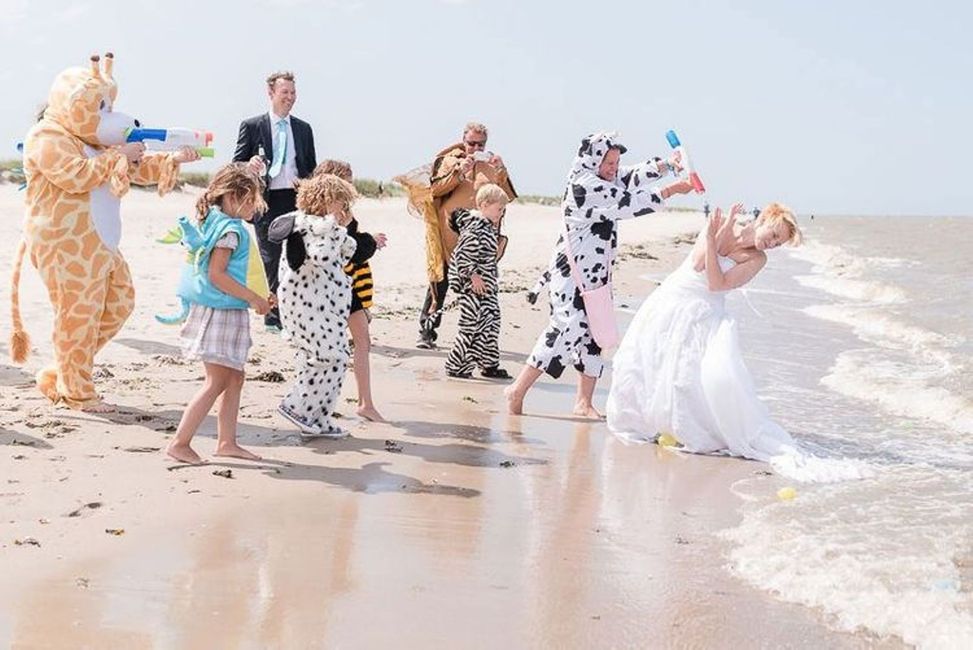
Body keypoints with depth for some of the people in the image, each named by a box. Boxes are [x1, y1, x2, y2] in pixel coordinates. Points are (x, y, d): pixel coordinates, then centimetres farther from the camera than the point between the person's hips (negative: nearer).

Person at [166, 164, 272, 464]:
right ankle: (179, 443, -2)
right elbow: (216, 275, -22)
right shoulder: (231, 230, -17)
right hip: (221, 312, -10)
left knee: (234, 377, 14)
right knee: (217, 382, -5)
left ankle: (227, 441, 20)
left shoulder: (213, 221, 12)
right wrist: (254, 299, -16)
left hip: (225, 312, 10)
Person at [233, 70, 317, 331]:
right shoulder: (252, 126, 4)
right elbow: (237, 164, 3)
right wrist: (250, 166, -19)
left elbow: (312, 167, 18)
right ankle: (274, 315, 9)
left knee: (298, 257, 1)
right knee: (271, 261, 0)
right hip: (267, 201, -3)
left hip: (298, 199, 3)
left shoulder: (303, 129, 15)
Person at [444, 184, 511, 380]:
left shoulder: (487, 226, 11)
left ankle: (489, 365, 21)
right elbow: (462, 254, -24)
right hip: (472, 286, -10)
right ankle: (456, 366, 6)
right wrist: (473, 276, -21)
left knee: (490, 323, 13)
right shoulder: (476, 228, -19)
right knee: (471, 326, -4)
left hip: (486, 287, 10)